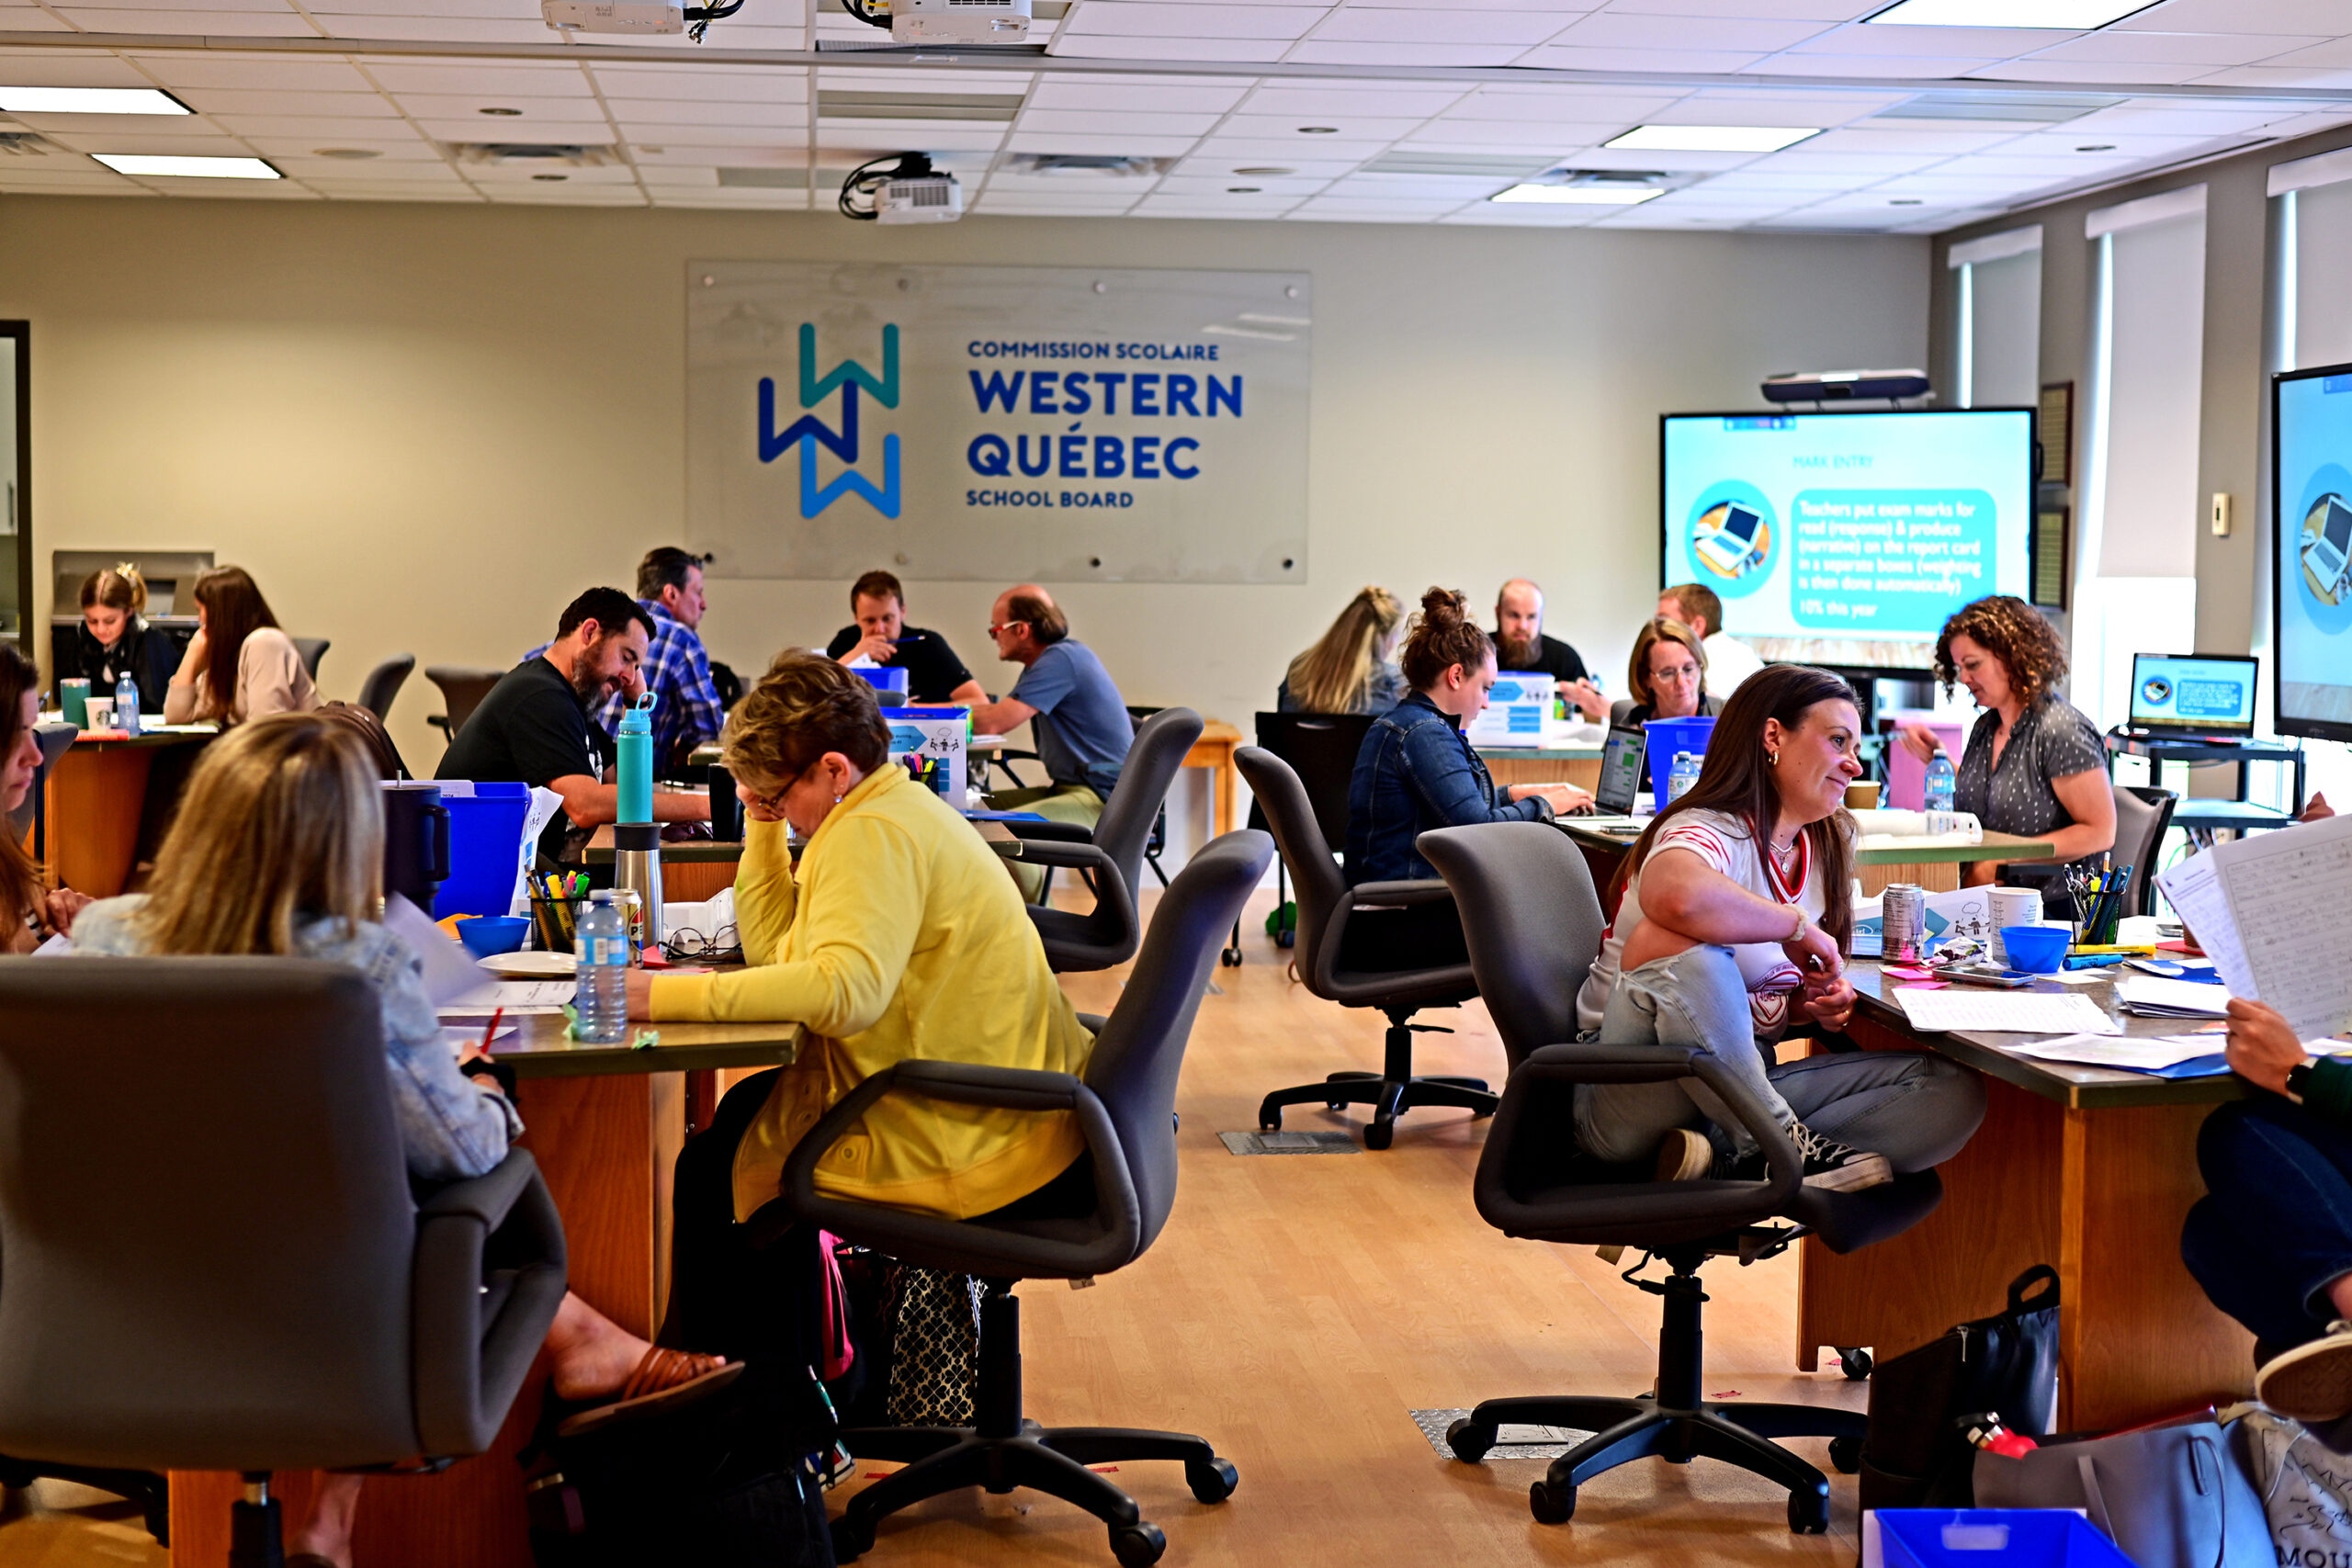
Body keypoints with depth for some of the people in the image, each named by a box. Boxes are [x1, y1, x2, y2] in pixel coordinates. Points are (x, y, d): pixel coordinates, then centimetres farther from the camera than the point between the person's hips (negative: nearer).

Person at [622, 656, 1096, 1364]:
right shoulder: (900, 809, 13)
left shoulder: (873, 832, -20)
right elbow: (777, 947, 16)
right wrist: (762, 821, 9)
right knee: (746, 1107, 25)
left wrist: (669, 997, -35)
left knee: (712, 1169, 7)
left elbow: (846, 989, -36)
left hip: (972, 1146, -11)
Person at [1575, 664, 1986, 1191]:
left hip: (1741, 1089, 8)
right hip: (1628, 1100, -8)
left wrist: (1815, 1002, 0)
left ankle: (1732, 1163, -23)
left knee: (1955, 1090, -11)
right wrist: (1796, 926, -27)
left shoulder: (1821, 850, 11)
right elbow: (1677, 895, -45)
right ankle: (1781, 1146, -22)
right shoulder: (1712, 831, -16)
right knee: (1676, 943, -38)